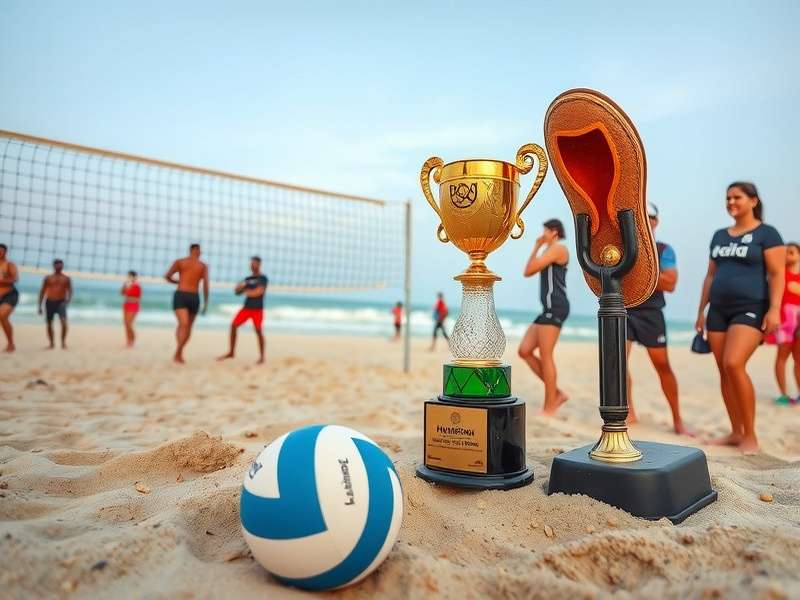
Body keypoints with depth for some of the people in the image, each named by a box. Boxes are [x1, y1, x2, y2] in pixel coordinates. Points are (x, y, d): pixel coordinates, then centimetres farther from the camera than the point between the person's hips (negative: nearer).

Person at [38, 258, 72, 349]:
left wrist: (67, 301, -16)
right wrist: (39, 306, 7)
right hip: (49, 302, 2)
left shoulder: (66, 279, 7)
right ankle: (52, 343, 21)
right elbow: (42, 292, 11)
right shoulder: (48, 278, 9)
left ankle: (63, 342, -9)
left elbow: (70, 292, 3)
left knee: (63, 321, -20)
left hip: (61, 303, -2)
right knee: (49, 324, 7)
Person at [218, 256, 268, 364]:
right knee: (233, 325, 0)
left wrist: (246, 291, -3)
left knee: (258, 331, -13)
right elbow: (237, 292, 14)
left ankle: (261, 356, -2)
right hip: (246, 308, 6)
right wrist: (239, 287, -9)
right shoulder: (247, 279, 14)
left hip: (257, 309, -6)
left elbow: (258, 292, -17)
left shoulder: (263, 278, -4)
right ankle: (231, 352, 10)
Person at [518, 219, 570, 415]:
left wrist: (537, 247, 7)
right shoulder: (550, 253, 27)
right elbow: (527, 273, 25)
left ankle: (549, 408, -8)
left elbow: (528, 270, -7)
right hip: (550, 309, 10)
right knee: (524, 351, 3)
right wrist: (537, 247, 24)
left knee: (545, 355, -11)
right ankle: (557, 394, 5)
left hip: (555, 307, -10)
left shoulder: (558, 248, -3)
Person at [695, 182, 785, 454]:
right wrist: (701, 310, 14)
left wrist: (774, 309, -18)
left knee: (734, 364, -21)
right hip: (719, 311, 7)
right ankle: (736, 432, 15)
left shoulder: (766, 233, -2)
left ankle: (750, 435, -8)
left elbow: (776, 274, -8)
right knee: (724, 372, 5)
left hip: (750, 309, -6)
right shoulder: (719, 236, 15)